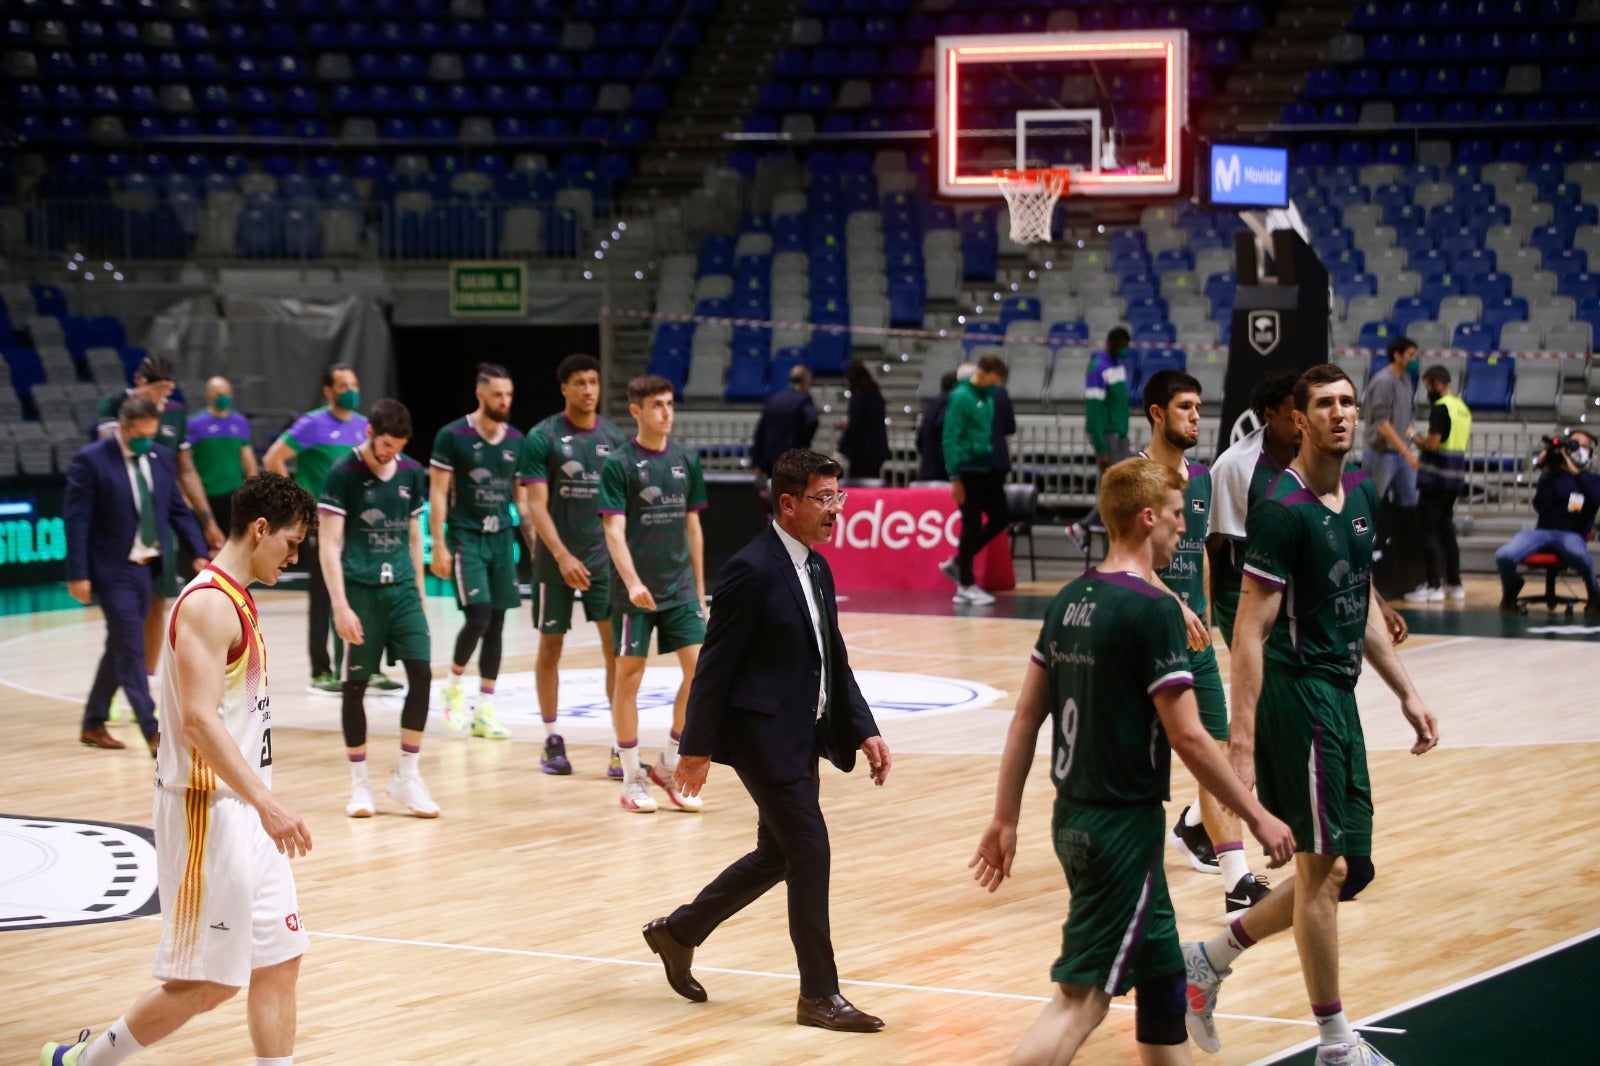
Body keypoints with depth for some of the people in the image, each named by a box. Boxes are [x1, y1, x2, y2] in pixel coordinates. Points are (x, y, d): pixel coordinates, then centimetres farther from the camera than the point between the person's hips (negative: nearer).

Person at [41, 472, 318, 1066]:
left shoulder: (237, 600, 14)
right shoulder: (209, 604, -17)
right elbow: (198, 719, -26)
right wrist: (266, 802, -32)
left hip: (245, 811, 10)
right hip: (208, 813, -10)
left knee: (279, 961, 7)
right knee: (208, 982, -4)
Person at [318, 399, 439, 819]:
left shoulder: (411, 473, 7)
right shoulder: (344, 474, -8)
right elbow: (328, 544, -10)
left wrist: (420, 590, 14)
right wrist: (340, 605, -17)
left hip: (401, 588, 4)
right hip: (359, 590, -4)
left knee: (421, 674, -7)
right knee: (356, 684, 1)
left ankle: (407, 776, 4)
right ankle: (359, 783, 12)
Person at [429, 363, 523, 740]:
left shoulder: (516, 440, 7)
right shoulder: (453, 436, -8)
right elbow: (438, 493, -7)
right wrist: (439, 545, -12)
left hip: (502, 538, 5)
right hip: (466, 538, -5)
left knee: (496, 624, 4)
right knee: (478, 617, -15)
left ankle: (485, 710, 9)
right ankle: (454, 683, 12)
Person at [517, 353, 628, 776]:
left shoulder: (614, 438, 5)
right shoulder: (542, 437, -7)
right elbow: (535, 505, -12)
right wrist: (563, 556, -22)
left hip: (604, 555, 2)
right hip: (556, 558, -2)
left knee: (617, 648, -6)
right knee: (551, 646, 8)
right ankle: (551, 740, 20)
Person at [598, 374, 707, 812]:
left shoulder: (686, 460, 7)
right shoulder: (618, 464, -8)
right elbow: (614, 530, -14)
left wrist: (699, 588, 13)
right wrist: (633, 583, -27)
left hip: (680, 588, 4)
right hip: (635, 592, -4)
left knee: (700, 668, -4)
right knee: (629, 677, 1)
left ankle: (669, 767, 12)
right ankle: (633, 778, 11)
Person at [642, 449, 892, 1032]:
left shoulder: (817, 568, 11)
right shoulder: (752, 570, -16)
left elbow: (834, 662, 16)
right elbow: (716, 664, -14)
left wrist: (864, 731, 8)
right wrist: (696, 749, -13)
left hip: (802, 736, 10)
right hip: (764, 736, -10)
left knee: (777, 854, 17)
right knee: (810, 852, -7)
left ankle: (678, 931, 34)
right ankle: (819, 995, 3)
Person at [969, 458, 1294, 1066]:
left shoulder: (1071, 600, 7)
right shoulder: (1153, 611, -16)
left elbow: (1026, 716, 10)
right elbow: (1187, 738, -18)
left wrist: (1005, 819, 16)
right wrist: (1257, 818, -9)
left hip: (1073, 818, 9)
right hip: (1123, 827, -9)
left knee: (1161, 971, 21)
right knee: (1081, 1000, -8)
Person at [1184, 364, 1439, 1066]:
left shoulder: (1361, 495, 10)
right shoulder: (1283, 509, -16)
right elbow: (1250, 630, -18)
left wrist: (1406, 693, 17)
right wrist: (1242, 739, -23)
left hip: (1338, 693, 9)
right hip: (1299, 690, -9)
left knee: (1341, 866, 13)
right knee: (1324, 865, -1)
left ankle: (1208, 962, 24)